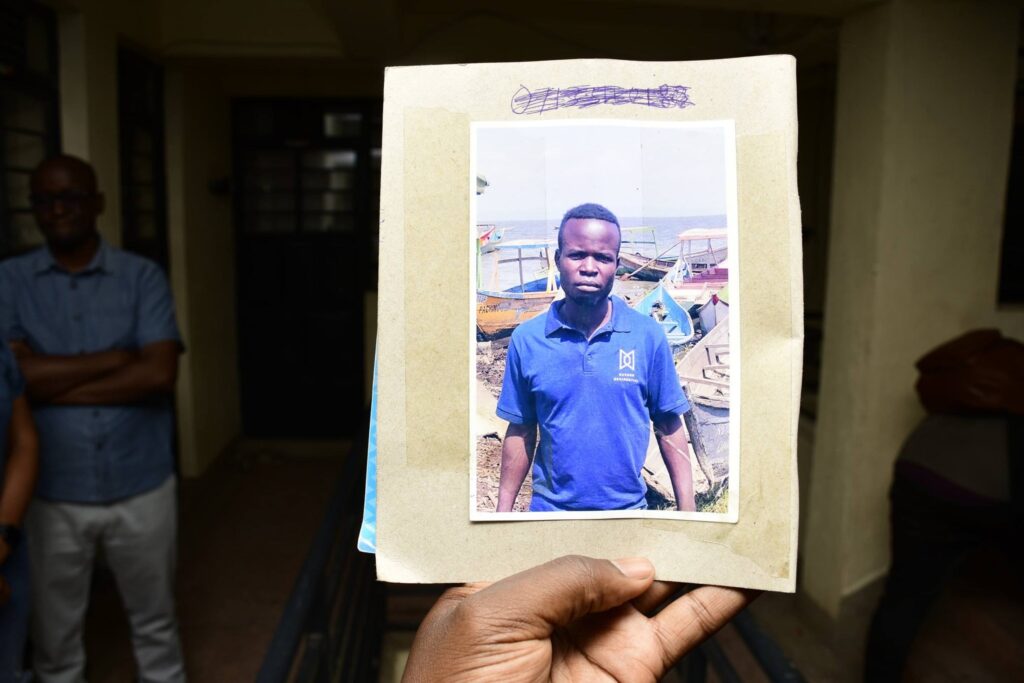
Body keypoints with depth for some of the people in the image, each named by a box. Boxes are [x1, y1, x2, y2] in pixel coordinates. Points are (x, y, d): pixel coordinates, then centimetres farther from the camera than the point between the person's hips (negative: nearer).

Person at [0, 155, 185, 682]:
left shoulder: (142, 276, -3)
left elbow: (160, 374, -15)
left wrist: (55, 383, -14)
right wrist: (116, 358, -13)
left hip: (142, 488, 0)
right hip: (52, 495, 1)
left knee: (154, 622, 18)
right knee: (54, 634, 18)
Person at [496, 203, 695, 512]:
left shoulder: (649, 336, -10)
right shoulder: (526, 339, -8)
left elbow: (669, 428, -4)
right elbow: (521, 432, -1)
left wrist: (687, 510, -5)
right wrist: (504, 509, 1)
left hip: (628, 505, 0)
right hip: (550, 506, 0)